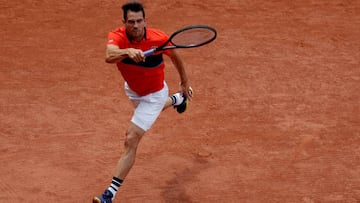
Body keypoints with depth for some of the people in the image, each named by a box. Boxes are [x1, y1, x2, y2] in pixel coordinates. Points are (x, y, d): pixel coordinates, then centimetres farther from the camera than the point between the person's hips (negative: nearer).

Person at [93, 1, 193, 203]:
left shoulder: (159, 38, -31)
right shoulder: (117, 37, -29)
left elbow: (175, 56, -8)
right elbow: (109, 56, -52)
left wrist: (185, 82, 4)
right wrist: (127, 52, -72)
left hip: (154, 93, -5)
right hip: (132, 90, 5)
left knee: (131, 140, -14)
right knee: (153, 108, 39)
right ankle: (177, 99, 75)